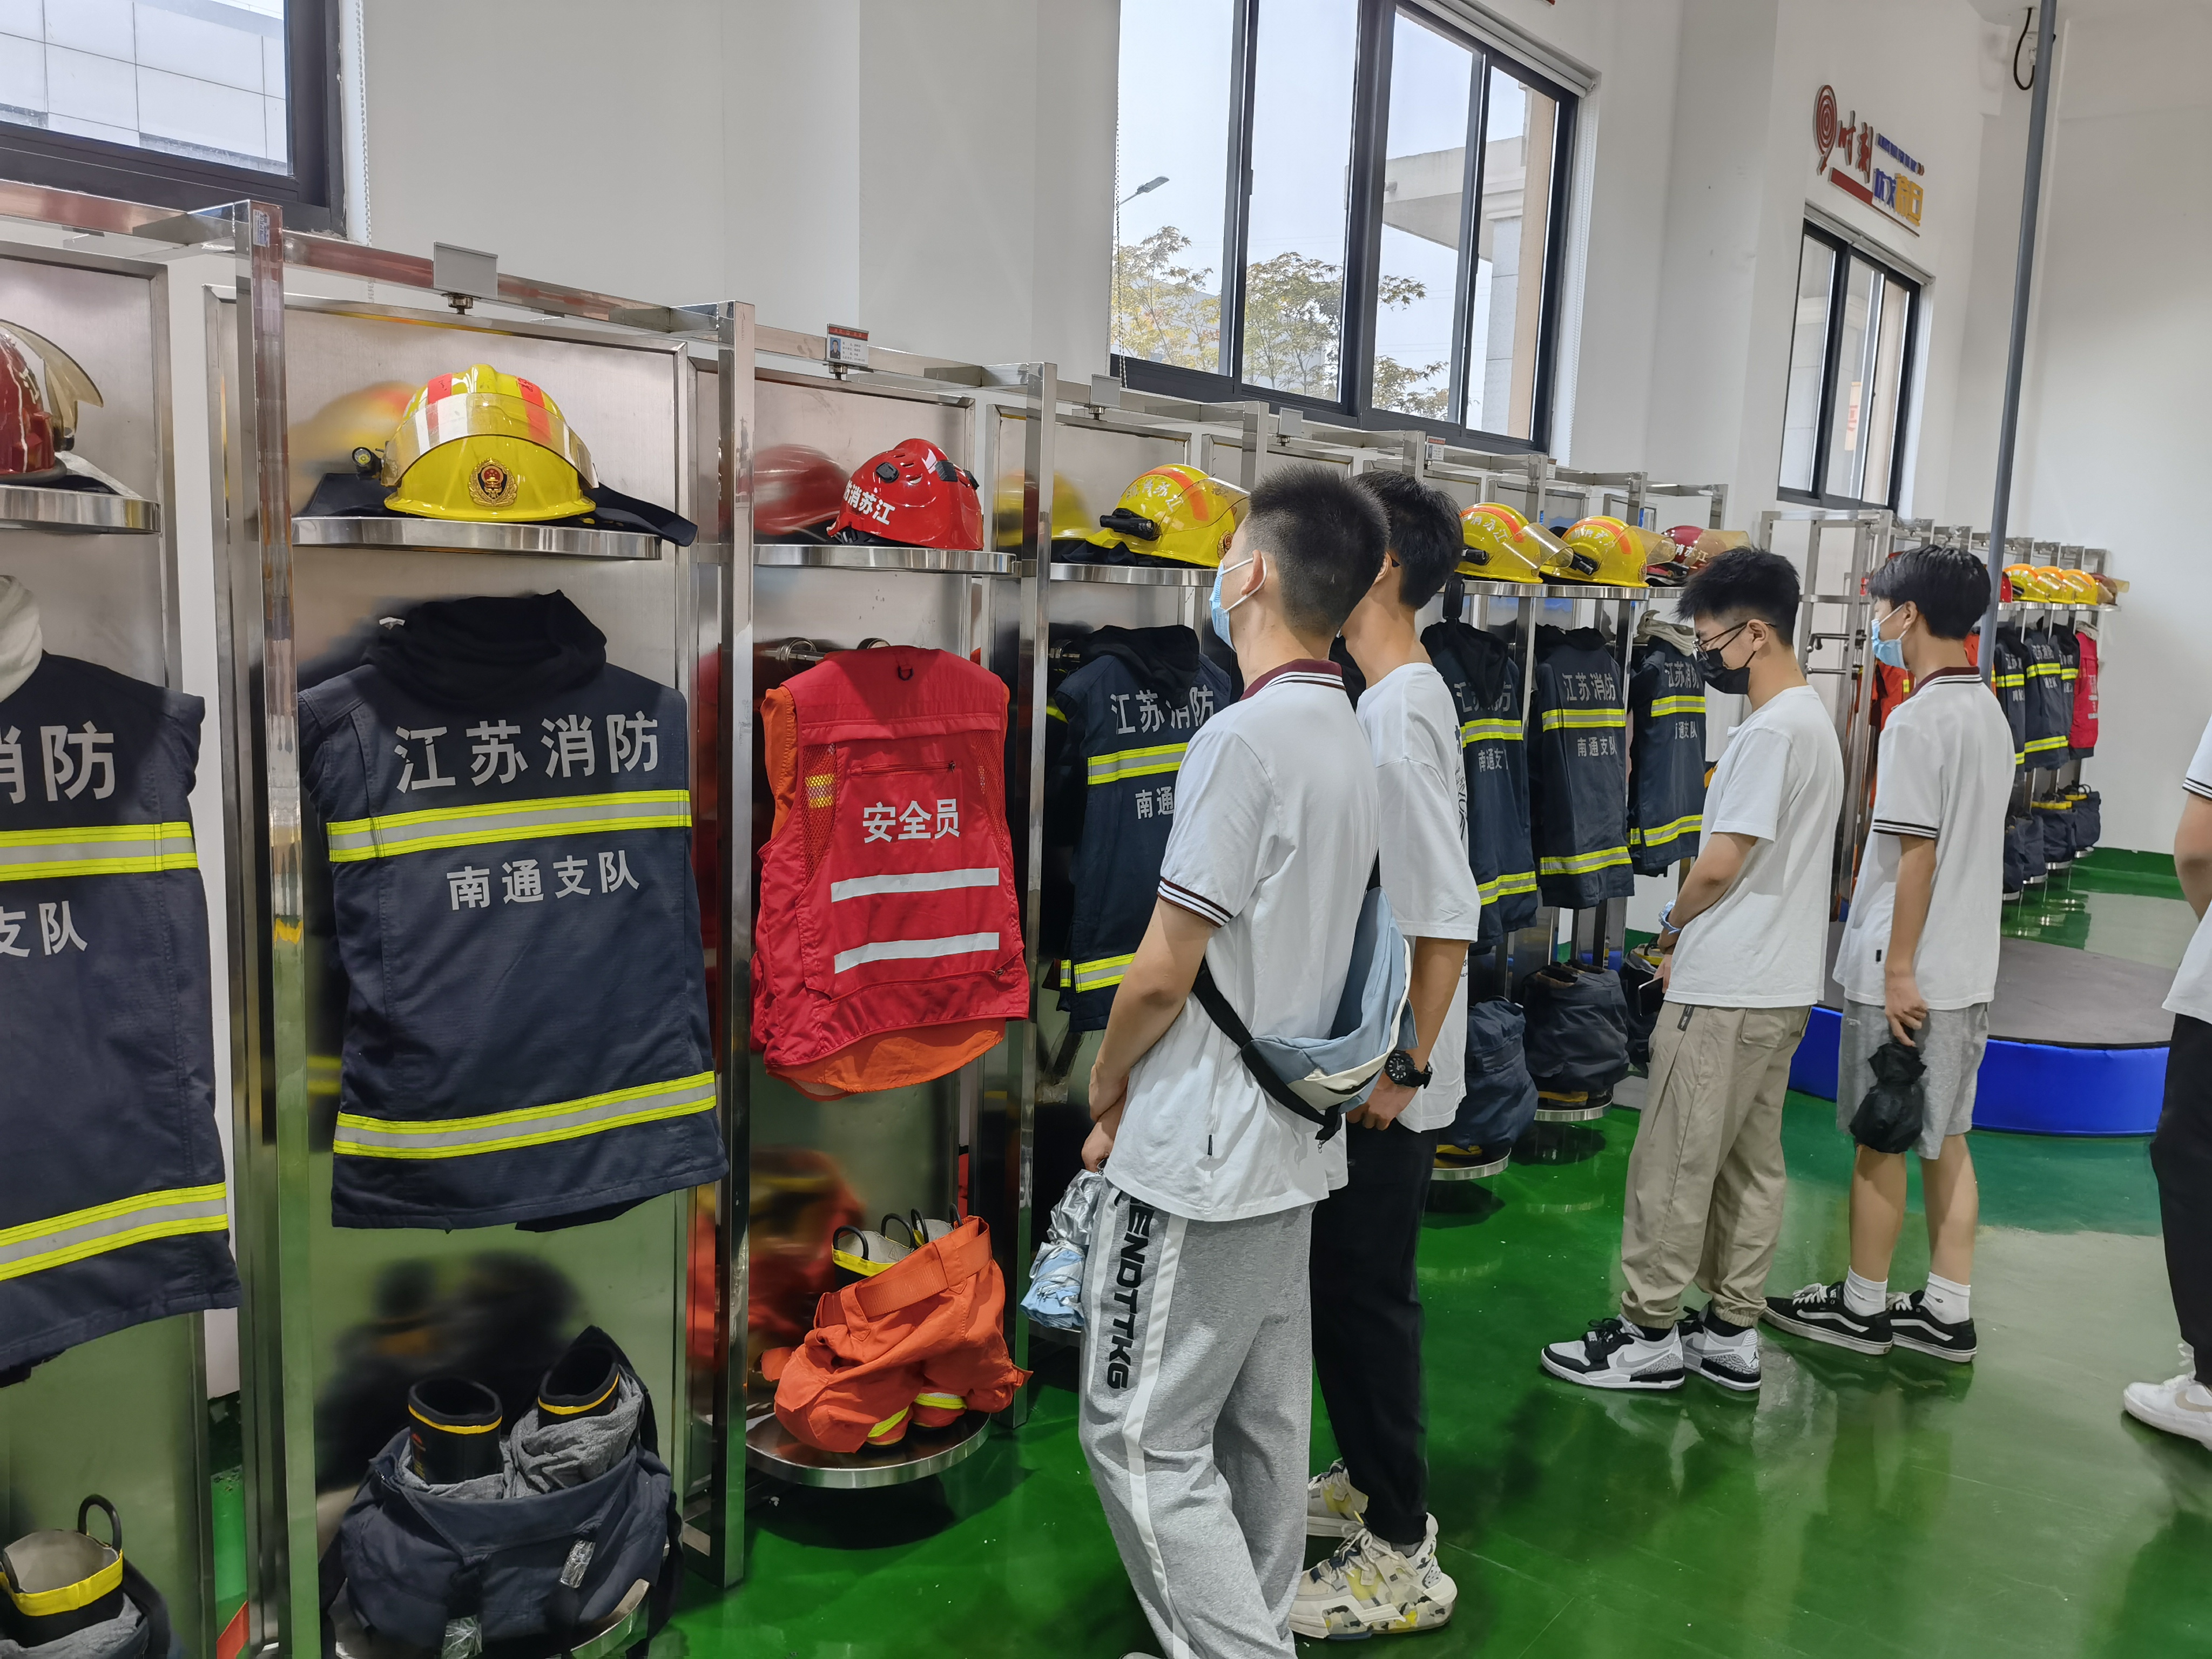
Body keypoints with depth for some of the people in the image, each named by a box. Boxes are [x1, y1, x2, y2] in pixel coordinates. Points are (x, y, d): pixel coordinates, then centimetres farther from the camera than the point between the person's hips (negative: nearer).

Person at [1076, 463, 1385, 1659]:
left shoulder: (1244, 737, -20)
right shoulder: (1350, 743, 8)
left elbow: (1164, 970, -20)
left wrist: (1107, 1079, 0)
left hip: (1196, 1159, -9)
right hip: (1289, 1148, 9)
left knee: (1143, 1439, 2)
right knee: (1262, 1428, 18)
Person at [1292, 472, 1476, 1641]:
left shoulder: (1398, 720, -22)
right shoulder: (1390, 699, 8)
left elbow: (1447, 920, -24)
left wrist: (1404, 1068, -19)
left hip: (1381, 1083, -9)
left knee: (1366, 1295, 3)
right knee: (1340, 1284, 21)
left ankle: (1400, 1559, 19)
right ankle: (1370, 1482, 39)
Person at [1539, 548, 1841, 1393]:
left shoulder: (1772, 730, -17)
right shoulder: (1815, 719, 14)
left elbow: (1720, 864, -19)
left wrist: (1674, 929, 0)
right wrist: (1695, 934, 10)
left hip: (1726, 988, -10)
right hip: (1781, 983, 10)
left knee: (1673, 1163, 0)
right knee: (1752, 1160, 14)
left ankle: (1651, 1331, 10)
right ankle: (1732, 1331, 24)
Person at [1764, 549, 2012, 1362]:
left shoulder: (1917, 720, -18)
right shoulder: (1991, 714, 11)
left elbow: (1916, 853, -20)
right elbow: (1969, 843, 15)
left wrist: (1899, 970, -17)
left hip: (1907, 971, -9)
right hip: (1968, 968, 9)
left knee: (1881, 1142, 4)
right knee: (1945, 1138, 15)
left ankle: (1861, 1306, 17)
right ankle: (1947, 1311, 22)